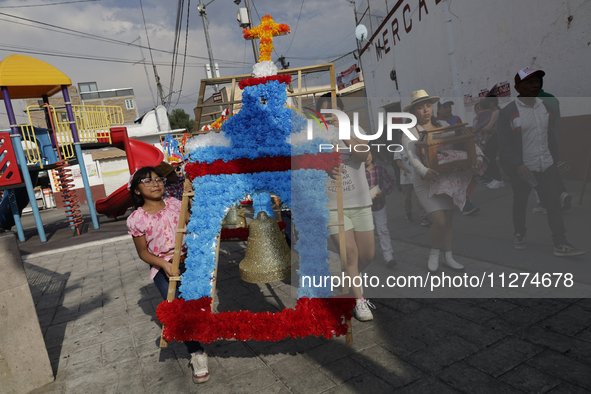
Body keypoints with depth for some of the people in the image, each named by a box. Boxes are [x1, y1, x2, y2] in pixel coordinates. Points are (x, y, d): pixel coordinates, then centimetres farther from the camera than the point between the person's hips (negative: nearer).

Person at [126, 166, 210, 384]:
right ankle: (197, 354, 1)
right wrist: (164, 264, -15)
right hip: (162, 268, -2)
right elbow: (143, 252, 1)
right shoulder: (136, 219, -5)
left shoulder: (174, 204, 1)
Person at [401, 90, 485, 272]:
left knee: (449, 219, 10)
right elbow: (412, 156, -23)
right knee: (440, 221, -12)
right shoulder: (410, 133, -6)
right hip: (425, 182, -5)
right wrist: (424, 171, -42)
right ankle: (434, 253, 15)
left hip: (447, 179, 5)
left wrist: (479, 158, -19)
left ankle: (448, 257, 26)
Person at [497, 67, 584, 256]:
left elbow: (551, 137, 14)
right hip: (521, 170, -4)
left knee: (554, 203, 0)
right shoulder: (508, 112, -11)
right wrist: (518, 165, -25)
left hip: (547, 167, 4)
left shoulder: (546, 108, 6)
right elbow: (504, 143, -16)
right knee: (520, 203, 13)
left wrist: (554, 161, 12)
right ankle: (519, 234, 34)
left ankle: (560, 244, 6)